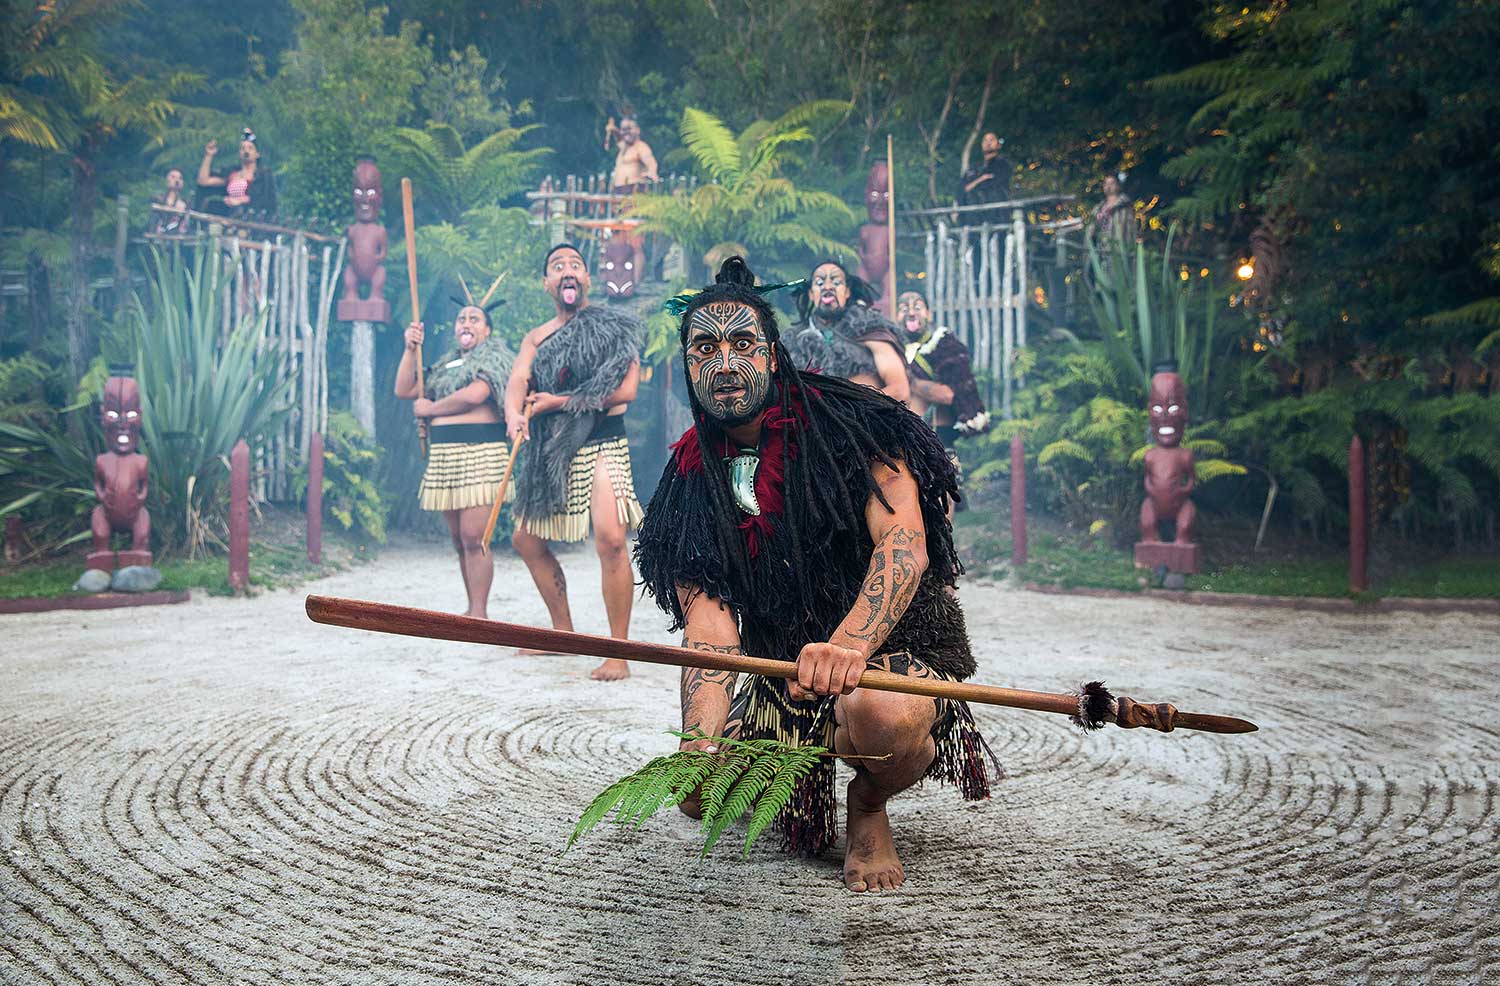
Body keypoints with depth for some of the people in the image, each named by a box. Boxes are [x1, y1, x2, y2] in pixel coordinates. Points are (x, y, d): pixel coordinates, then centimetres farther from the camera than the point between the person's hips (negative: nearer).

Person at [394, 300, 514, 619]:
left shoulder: (493, 357, 3)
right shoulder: (446, 365, 24)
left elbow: (474, 394, -15)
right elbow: (403, 390, 20)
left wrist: (429, 409, -2)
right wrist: (410, 349, 9)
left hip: (479, 452, -7)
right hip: (444, 455, 7)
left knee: (473, 538, -13)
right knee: (459, 540, 8)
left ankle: (480, 613, -9)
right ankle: (471, 609, 16)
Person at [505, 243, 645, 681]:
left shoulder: (615, 326, -1)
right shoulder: (537, 338, 12)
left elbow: (625, 389, -13)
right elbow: (517, 381, -5)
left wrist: (559, 401, -15)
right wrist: (513, 414, -29)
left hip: (602, 447, -6)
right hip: (549, 454, 6)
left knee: (611, 539, -24)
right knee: (526, 540, 13)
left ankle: (618, 653, -17)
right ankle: (563, 631, 30)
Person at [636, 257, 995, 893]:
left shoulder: (849, 423, -10)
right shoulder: (692, 483, 0)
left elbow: (906, 545, -23)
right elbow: (708, 628, -11)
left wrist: (847, 645, -42)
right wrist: (703, 739, -29)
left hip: (896, 648, -4)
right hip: (782, 679, 5)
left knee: (878, 713, -39)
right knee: (700, 793, -15)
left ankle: (870, 806, 0)